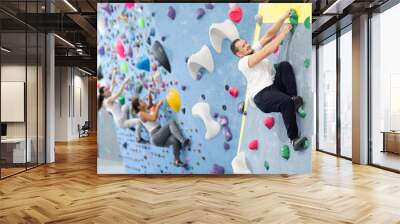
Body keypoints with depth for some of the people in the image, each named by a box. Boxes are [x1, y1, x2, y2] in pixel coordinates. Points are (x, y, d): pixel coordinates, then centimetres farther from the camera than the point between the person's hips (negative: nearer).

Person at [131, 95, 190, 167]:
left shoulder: (146, 110, 20)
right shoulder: (141, 113, -4)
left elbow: (150, 105, 41)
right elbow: (153, 118, -16)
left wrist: (150, 99, 21)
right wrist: (158, 105, -11)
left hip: (160, 137, 8)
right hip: (156, 138, -8)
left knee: (175, 139, -21)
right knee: (171, 122, -25)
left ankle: (177, 161, -12)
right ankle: (183, 141, -39)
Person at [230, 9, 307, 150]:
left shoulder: (255, 49, 16)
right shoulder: (243, 62, -9)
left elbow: (269, 34, 10)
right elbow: (268, 51, -17)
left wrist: (283, 18, 0)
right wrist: (284, 33, -10)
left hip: (275, 85, 8)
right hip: (262, 96, -7)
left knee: (284, 65, -17)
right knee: (286, 102, -35)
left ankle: (294, 98, -17)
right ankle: (294, 138, -22)